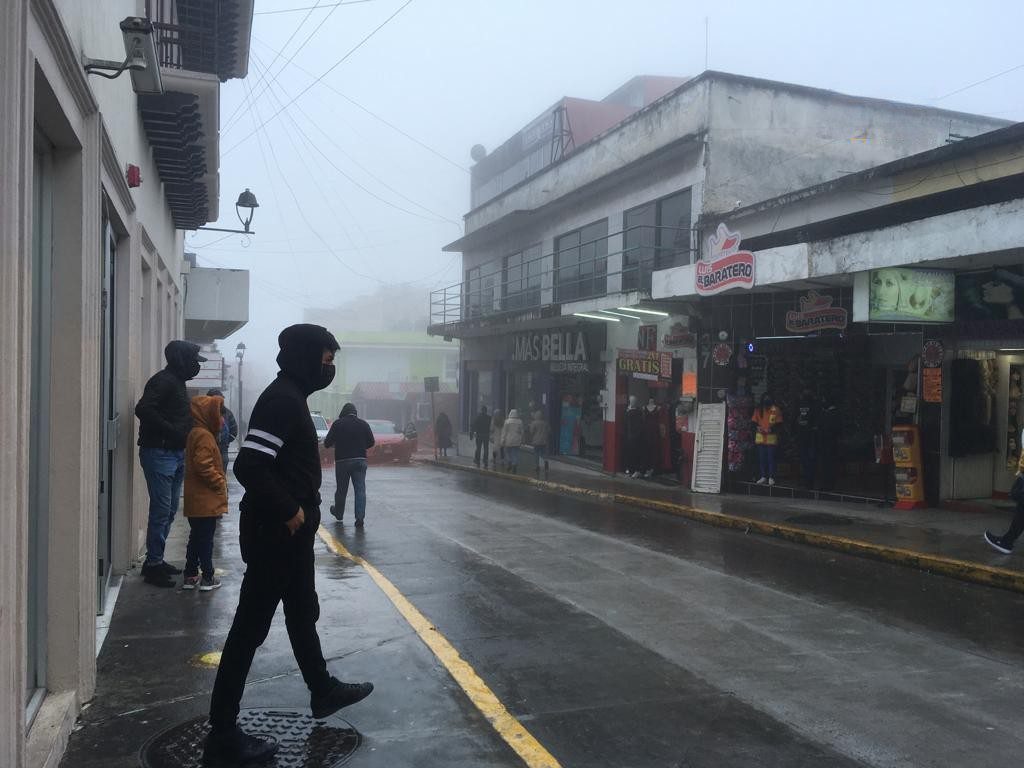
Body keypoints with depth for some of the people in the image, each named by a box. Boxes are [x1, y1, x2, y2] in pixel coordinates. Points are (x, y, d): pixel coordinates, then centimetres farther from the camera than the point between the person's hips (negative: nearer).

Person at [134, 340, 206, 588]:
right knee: (161, 510, -6)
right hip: (160, 453, -10)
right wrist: (171, 431, -23)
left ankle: (156, 560, 23)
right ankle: (153, 565, 1)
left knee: (169, 511, 14)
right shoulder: (163, 380, -12)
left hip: (176, 453, 10)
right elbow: (143, 409, -24)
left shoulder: (176, 381, 17)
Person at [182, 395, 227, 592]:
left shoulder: (197, 434, 15)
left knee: (196, 537, 16)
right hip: (206, 501, -10)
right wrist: (220, 482, -14)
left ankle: (190, 575, 22)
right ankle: (207, 577, 7)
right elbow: (203, 465, -24)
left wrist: (220, 480, 15)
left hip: (196, 502, 10)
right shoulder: (204, 436, -16)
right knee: (206, 539, -1)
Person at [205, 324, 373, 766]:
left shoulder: (291, 396, 12)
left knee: (302, 613, 24)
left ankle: (323, 692, 42)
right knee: (250, 628, -3)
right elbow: (249, 466, -29)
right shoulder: (282, 399, -20)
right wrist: (289, 510, -21)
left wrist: (301, 510, 10)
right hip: (274, 534, -11)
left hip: (290, 534, 11)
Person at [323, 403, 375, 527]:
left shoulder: (337, 424, -4)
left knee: (341, 489, 13)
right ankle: (360, 517, -10)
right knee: (360, 489, -1)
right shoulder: (363, 424, 3)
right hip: (360, 460, 1)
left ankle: (338, 513, 31)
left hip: (342, 461, -1)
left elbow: (327, 443, -3)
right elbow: (371, 442, 8)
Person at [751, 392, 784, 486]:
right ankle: (763, 477, 16)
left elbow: (779, 423, -3)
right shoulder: (758, 409, 9)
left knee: (771, 458, -2)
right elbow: (754, 421, 11)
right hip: (760, 437, 4)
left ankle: (771, 478, 5)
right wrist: (757, 427, -9)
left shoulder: (776, 410, -2)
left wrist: (772, 429, -18)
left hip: (771, 437, -3)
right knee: (762, 458, 7)